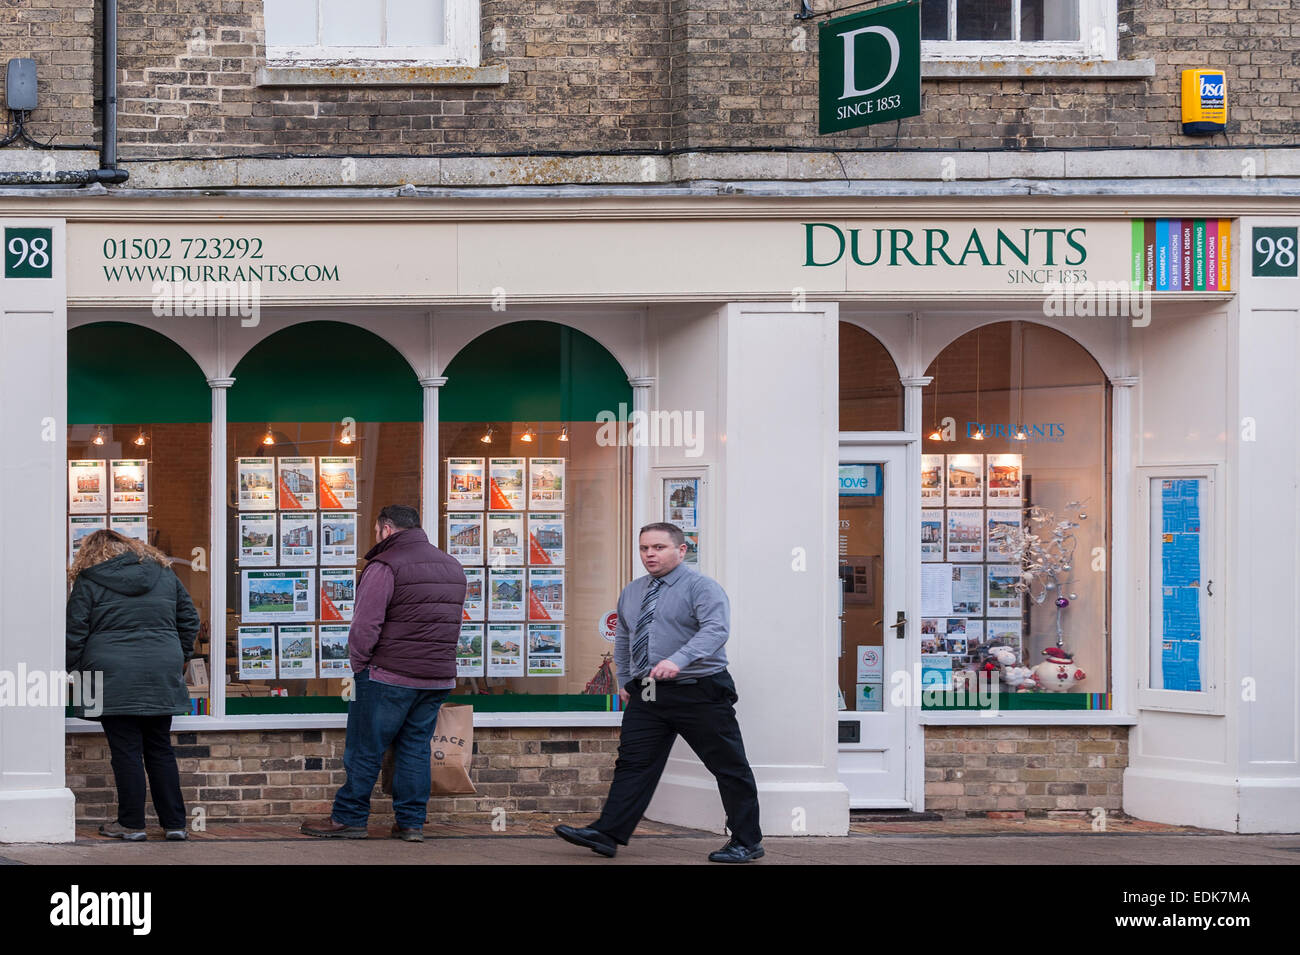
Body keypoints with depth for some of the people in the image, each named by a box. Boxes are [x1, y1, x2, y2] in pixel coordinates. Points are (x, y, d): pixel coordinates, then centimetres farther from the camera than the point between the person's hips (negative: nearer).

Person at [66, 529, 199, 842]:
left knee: (126, 751, 0)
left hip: (113, 676, -4)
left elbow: (75, 630, -1)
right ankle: (175, 823, 9)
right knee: (160, 750, 10)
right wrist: (180, 657, 24)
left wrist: (74, 669, 9)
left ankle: (131, 824, 3)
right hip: (161, 674, 4)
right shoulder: (163, 573, 13)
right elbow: (189, 619, 16)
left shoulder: (88, 580, 2)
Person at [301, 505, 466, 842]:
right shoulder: (453, 568, 13)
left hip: (388, 676, -7)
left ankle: (349, 818, 8)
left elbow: (364, 628, -16)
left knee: (365, 750, 2)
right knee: (416, 748, 11)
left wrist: (359, 666, -4)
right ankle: (411, 822, 10)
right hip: (439, 679, 7)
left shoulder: (385, 567, -12)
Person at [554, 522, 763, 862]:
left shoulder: (702, 587, -8)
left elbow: (716, 629, -22)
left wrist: (679, 660, -34)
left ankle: (747, 842, 7)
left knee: (729, 768, -1)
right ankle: (607, 834, 0)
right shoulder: (631, 593, 15)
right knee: (633, 763, 1)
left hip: (698, 694, -6)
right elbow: (622, 639, 27)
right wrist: (625, 680, 19)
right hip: (647, 697, 6)